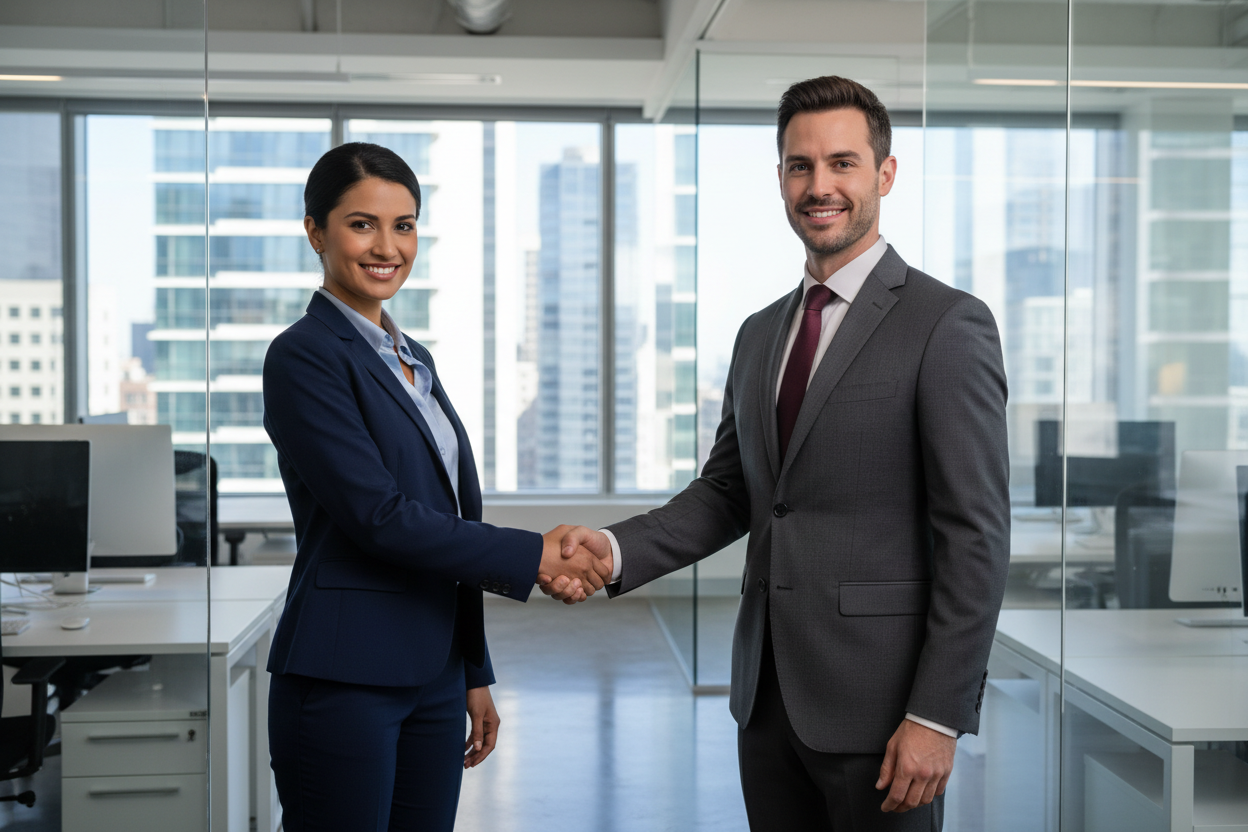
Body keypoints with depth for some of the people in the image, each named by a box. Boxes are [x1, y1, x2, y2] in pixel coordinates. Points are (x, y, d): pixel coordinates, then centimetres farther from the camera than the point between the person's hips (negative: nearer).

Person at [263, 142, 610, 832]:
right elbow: (379, 516, -18)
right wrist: (534, 555, -14)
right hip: (343, 678, -7)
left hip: (433, 676, 8)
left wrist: (475, 674, 16)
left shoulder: (413, 359, 15)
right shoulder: (305, 356, -10)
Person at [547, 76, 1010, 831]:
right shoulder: (761, 334, 13)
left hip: (878, 706, -6)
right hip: (769, 696, 6)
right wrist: (616, 550, -4)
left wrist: (938, 717, -16)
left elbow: (977, 538, -13)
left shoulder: (948, 325, -9)